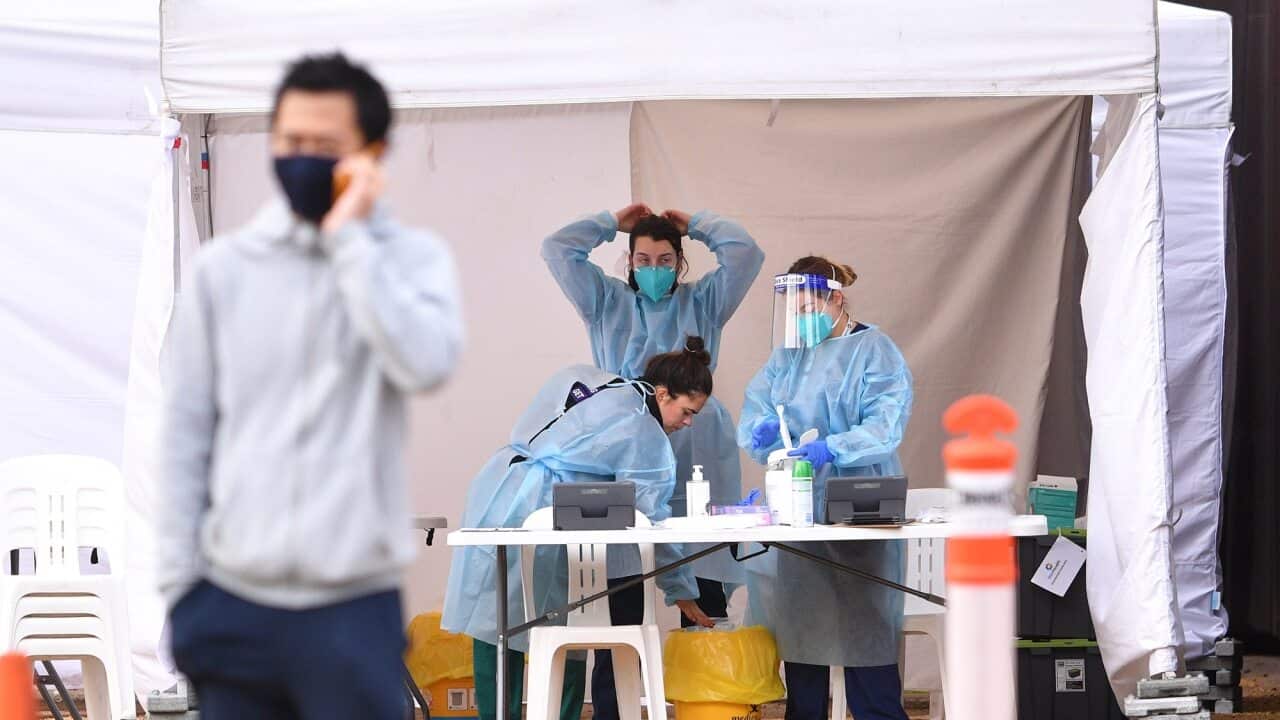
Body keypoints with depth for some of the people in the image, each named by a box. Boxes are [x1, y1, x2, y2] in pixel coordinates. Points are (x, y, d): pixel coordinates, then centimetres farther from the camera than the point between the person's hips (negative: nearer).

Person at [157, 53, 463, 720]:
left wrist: (349, 239, -13)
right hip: (234, 602, 2)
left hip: (353, 607, -2)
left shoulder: (413, 258, 1)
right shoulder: (224, 266, 4)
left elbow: (426, 362, -20)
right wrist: (179, 579, 2)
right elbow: (185, 431, 6)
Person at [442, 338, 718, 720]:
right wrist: (682, 593, 3)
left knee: (494, 627, 9)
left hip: (493, 487, 8)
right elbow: (653, 521, -4)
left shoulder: (579, 376, 16)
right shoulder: (645, 436, -4)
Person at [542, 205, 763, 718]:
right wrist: (615, 222, 18)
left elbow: (745, 252, 3)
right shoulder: (608, 303, 16)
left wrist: (694, 224, 15)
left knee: (705, 600, -6)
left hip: (695, 459, 0)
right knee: (621, 607, -4)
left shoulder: (702, 304, 14)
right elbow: (558, 250, 10)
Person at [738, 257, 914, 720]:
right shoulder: (787, 356, 14)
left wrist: (831, 449, -30)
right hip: (798, 511, 6)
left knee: (865, 630, -6)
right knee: (799, 629, 7)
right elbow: (752, 415, 8)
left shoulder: (873, 350, -5)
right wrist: (760, 431, -16)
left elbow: (885, 425, -16)